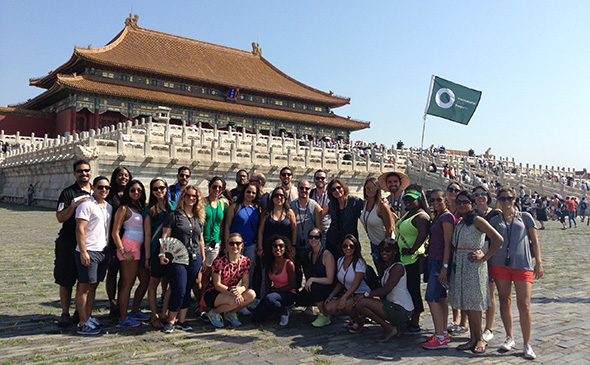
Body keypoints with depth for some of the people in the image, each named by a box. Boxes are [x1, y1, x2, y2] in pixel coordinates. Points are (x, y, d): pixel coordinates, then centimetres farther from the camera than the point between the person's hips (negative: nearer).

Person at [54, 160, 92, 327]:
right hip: (68, 243, -3)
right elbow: (60, 218, -10)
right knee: (66, 280, 3)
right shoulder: (68, 193, -2)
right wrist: (75, 205, -24)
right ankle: (65, 314, 14)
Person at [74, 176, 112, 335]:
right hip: (89, 252, -8)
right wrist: (83, 252, -19)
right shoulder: (86, 204, -9)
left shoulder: (108, 207, 16)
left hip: (102, 252, 8)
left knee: (93, 286, 12)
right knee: (84, 287, -3)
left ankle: (88, 318, 20)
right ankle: (83, 324, 1)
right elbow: (80, 229, -14)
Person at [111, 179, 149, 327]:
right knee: (128, 283, -4)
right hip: (129, 247, -8)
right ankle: (123, 318, 4)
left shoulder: (142, 208, 16)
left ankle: (134, 311, 26)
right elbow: (115, 233, -10)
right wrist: (123, 252, -16)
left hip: (140, 248, 8)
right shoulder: (124, 209, -5)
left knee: (145, 280, 12)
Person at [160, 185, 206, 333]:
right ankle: (171, 321, 11)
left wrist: (203, 258, 16)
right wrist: (162, 254, -18)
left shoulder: (198, 218, 13)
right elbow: (165, 236, -7)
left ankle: (182, 321, 21)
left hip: (195, 259, 5)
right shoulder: (173, 215, -2)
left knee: (187, 291, 10)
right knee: (179, 291, -7)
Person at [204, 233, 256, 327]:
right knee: (234, 301, -34)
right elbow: (217, 285, -17)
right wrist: (232, 292, -33)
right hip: (213, 294, -5)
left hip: (234, 291, 5)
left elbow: (246, 283, -6)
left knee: (252, 295, -23)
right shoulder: (218, 262, -17)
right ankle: (214, 313, -2)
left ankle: (230, 313, 3)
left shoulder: (245, 261, -3)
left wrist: (240, 289, -31)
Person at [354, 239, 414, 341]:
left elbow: (386, 290, -18)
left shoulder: (398, 267, -12)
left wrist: (365, 294, -12)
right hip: (393, 305, 10)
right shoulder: (387, 267, 17)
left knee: (361, 303, -18)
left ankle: (389, 328, -6)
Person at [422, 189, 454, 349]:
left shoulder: (447, 217, -12)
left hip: (440, 262, -10)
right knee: (440, 298, 13)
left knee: (432, 298, -11)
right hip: (433, 260, 10)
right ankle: (443, 333, 20)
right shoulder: (436, 217, 16)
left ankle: (440, 338, -7)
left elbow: (447, 244, -17)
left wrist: (444, 267, -20)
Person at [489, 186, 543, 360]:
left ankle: (527, 344, 8)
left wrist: (538, 263, 2)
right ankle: (509, 338, 23)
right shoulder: (494, 220, 11)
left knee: (524, 305, -4)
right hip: (500, 264, 2)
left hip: (522, 264, -2)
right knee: (505, 301, 8)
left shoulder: (525, 217, 9)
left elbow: (534, 241, 9)